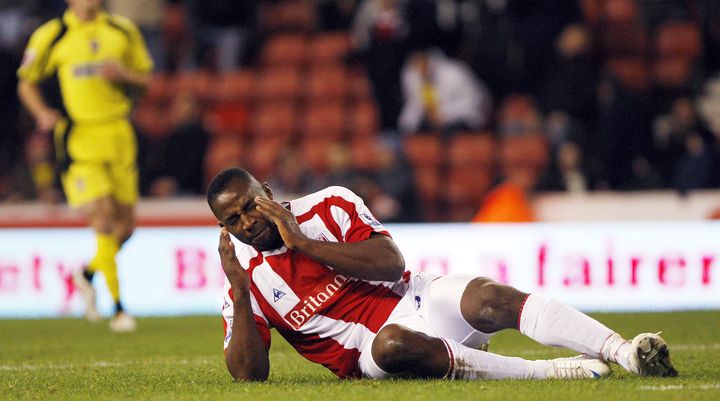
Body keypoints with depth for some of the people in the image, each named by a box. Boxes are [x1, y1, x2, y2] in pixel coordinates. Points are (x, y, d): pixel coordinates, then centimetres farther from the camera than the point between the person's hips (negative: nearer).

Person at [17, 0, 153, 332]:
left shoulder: (123, 31, 8)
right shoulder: (50, 36, 0)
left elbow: (144, 77, 16)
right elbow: (26, 83, 10)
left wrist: (122, 74, -6)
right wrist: (43, 112, -10)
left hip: (118, 134, 4)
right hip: (78, 137, -4)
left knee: (125, 225, 4)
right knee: (103, 216, -16)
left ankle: (88, 274, 33)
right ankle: (117, 308, -10)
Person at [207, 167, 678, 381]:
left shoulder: (330, 206, 2)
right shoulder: (246, 282, 3)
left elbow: (393, 262, -11)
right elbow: (249, 374, -5)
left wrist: (303, 243, -14)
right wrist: (240, 290, -14)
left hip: (417, 299, 1)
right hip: (371, 353, -1)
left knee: (489, 299, -29)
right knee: (391, 345, -38)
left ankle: (624, 351, -39)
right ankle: (550, 372, -39)